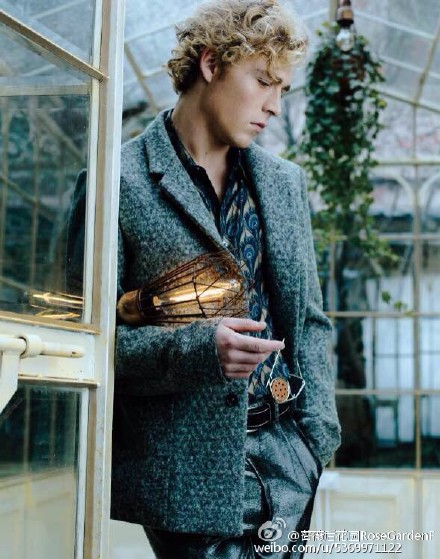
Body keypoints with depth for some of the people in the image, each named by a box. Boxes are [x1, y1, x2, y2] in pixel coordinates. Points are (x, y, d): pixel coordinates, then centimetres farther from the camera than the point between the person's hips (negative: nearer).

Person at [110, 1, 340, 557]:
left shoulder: (285, 183, 12)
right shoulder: (120, 183, -7)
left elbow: (309, 322, 14)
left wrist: (317, 432, 4)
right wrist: (196, 348, -22)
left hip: (283, 452, 5)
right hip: (188, 465, -5)